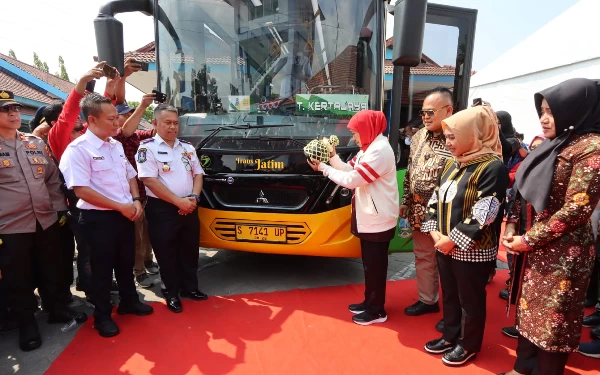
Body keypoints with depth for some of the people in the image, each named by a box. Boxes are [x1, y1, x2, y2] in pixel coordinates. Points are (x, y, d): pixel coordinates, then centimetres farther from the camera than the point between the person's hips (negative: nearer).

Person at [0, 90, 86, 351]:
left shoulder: (36, 143, 9)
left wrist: (60, 209, 8)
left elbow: (53, 179, 13)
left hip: (46, 220, 4)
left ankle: (56, 309, 35)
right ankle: (27, 323, 28)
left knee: (51, 271, 16)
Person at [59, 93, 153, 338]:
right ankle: (102, 316, 25)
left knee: (126, 263, 19)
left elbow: (130, 175, 16)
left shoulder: (116, 146, 8)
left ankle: (129, 301, 37)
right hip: (98, 218, -6)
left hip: (125, 215, 7)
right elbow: (81, 190, -20)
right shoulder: (78, 149, -15)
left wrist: (136, 200, -1)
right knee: (102, 268, 7)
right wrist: (121, 207, -19)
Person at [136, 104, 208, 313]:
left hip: (189, 208, 5)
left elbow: (198, 174, 12)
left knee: (190, 251, 14)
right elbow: (150, 181, -15)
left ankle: (190, 287, 31)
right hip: (162, 210, -5)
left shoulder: (187, 148, 11)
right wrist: (179, 202, -17)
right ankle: (172, 293, 23)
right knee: (167, 254, 7)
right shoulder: (148, 148, -7)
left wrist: (194, 197, -7)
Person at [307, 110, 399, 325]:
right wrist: (332, 156, -1)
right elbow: (350, 170, 10)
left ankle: (377, 311, 18)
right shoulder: (370, 148, 12)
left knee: (375, 265, 2)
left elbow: (352, 180, -23)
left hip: (378, 219, -10)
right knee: (369, 263, 19)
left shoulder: (380, 150, -21)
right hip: (369, 217, 10)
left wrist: (323, 168, -15)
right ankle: (369, 302, 33)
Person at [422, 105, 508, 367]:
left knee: (470, 300, 11)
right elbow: (436, 199, 10)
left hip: (473, 251, -7)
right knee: (449, 294, 20)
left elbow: (482, 215, -22)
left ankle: (469, 345, 31)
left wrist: (452, 239, -18)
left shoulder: (492, 168, -17)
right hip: (445, 246, 8)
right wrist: (435, 232, -2)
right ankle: (451, 336, 40)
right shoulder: (453, 163, 8)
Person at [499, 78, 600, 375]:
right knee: (530, 309, 19)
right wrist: (512, 226, 1)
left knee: (552, 318, 9)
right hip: (536, 247, 8)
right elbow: (527, 189, 12)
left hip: (564, 252, -8)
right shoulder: (551, 144, 9)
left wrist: (528, 240, -16)